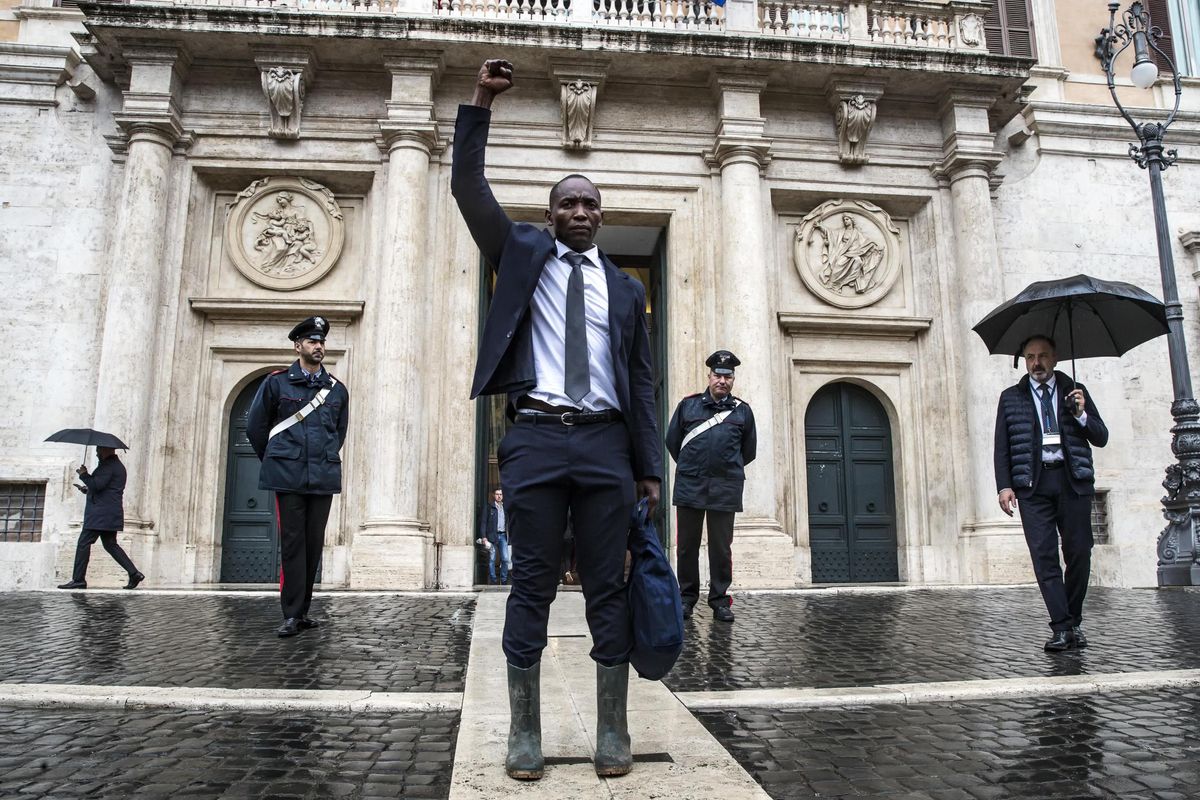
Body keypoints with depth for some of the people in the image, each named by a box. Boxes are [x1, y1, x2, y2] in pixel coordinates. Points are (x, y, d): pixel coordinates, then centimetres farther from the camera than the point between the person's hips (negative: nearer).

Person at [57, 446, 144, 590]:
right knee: (110, 544, 11)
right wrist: (88, 489, 19)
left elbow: (97, 485, -21)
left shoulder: (108, 465, -12)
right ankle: (134, 573, 3)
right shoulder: (118, 465, 20)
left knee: (84, 543, -4)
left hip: (101, 512, -10)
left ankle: (78, 579, -1)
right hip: (111, 513, 10)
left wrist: (84, 474, -7)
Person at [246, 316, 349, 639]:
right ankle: (292, 615, 1)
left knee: (313, 544, 6)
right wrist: (275, 462, 14)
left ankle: (303, 609, 17)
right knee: (292, 543, -3)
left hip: (324, 478, 3)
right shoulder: (276, 382, 4)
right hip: (289, 478, -3)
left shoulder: (337, 389, 11)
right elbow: (255, 426, 11)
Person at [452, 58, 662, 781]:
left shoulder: (625, 289, 16)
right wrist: (480, 105, -5)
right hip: (535, 438, -1)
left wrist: (650, 469, 7)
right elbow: (469, 189, 3)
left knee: (610, 589, 4)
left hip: (606, 445, 2)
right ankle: (526, 733, 14)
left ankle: (613, 733, 15)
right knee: (532, 587, 3)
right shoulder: (521, 254, 14)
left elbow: (642, 384, 13)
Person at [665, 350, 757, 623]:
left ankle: (720, 600, 13)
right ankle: (687, 597, 16)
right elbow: (672, 441, 15)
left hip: (725, 490, 0)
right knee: (687, 545, 4)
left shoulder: (742, 411, 10)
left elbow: (749, 451, 19)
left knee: (721, 547, 3)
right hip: (689, 487, 0)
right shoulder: (688, 405, 9)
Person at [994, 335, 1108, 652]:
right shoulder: (1011, 397, 12)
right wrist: (1004, 485, -3)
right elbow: (1002, 446, 7)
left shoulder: (1075, 391, 13)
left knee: (1079, 552, 2)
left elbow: (1101, 438, 11)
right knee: (1044, 554, -8)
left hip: (1073, 481, 1)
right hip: (1033, 483, -1)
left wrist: (1081, 414, -7)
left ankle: (1074, 622, 18)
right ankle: (1062, 627, -7)